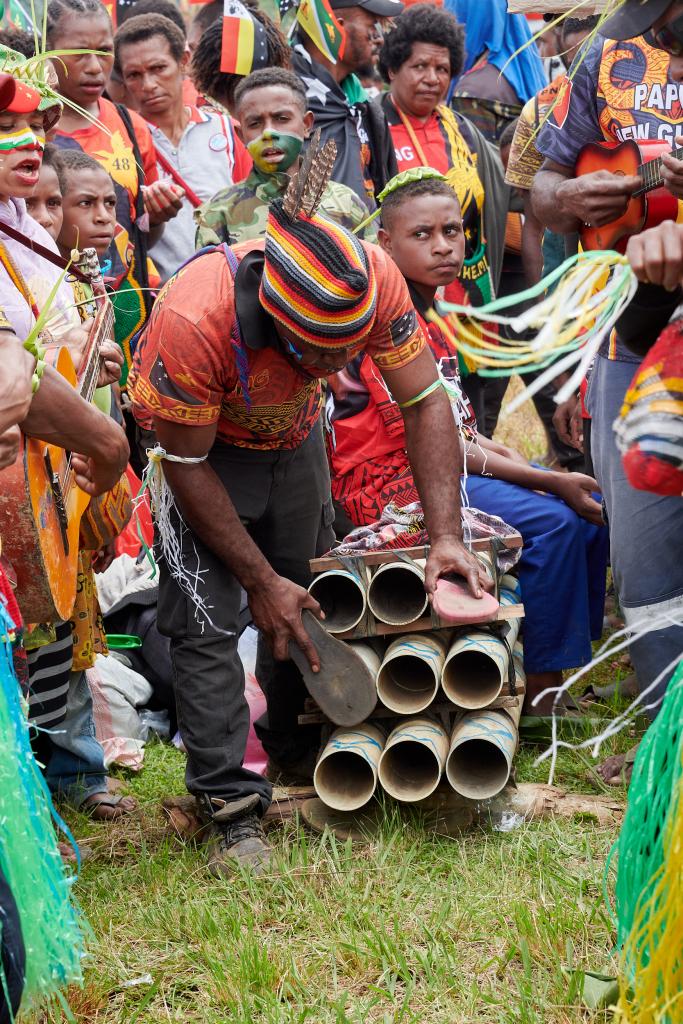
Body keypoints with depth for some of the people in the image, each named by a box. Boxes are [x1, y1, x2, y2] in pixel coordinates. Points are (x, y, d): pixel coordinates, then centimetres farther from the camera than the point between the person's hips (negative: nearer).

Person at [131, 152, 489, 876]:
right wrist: (260, 581, -22)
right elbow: (188, 466, -27)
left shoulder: (373, 281, -32)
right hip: (202, 447, -4)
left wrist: (445, 536, -27)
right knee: (207, 622, -14)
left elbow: (426, 403, -19)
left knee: (308, 603, 13)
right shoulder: (191, 320, -42)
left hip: (294, 438, 4)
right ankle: (233, 807, -9)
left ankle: (292, 744, 36)